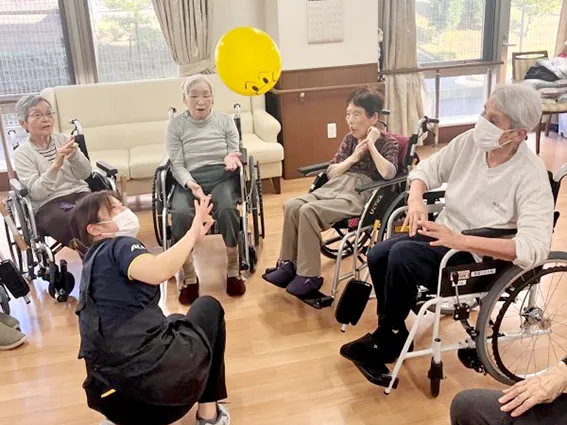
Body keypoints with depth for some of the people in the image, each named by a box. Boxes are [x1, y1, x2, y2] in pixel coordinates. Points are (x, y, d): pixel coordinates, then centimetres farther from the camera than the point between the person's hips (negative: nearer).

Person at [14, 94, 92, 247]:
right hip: (47, 205, -3)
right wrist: (56, 165, -26)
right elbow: (35, 192, -12)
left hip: (80, 193, 4)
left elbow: (86, 173, 3)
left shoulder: (63, 139, 11)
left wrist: (74, 155, -17)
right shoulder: (22, 153, 0)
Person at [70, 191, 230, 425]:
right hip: (156, 369, -8)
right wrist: (193, 234, -14)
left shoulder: (92, 260, 21)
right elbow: (158, 272, -27)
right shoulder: (119, 246, -5)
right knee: (208, 307, 21)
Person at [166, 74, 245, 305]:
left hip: (222, 176, 1)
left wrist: (232, 158, -15)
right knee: (180, 214, -34)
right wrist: (191, 184, -20)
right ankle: (189, 277, -15)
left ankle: (233, 270, -13)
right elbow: (177, 165, 1)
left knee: (227, 209, -34)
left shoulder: (225, 120, 12)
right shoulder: (175, 125, 8)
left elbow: (236, 153, 12)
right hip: (189, 179, 0)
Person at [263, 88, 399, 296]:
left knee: (309, 211, -29)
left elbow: (388, 173, -17)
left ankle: (309, 276, -20)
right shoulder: (349, 139, 18)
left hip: (359, 193, -6)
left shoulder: (387, 142, 3)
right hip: (334, 187, 6)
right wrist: (354, 157, -1)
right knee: (292, 206, -19)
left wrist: (371, 144, -10)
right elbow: (331, 172, 12)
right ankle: (288, 264, -9)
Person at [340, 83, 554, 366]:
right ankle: (392, 332, 9)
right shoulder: (470, 142, -6)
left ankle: (388, 341, -5)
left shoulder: (531, 176, -23)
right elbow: (426, 169, 7)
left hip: (482, 257, -6)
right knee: (377, 256, -12)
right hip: (444, 233, 7)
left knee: (402, 255, -27)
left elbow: (535, 248, -32)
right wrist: (415, 201, -16)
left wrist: (460, 240, -39)